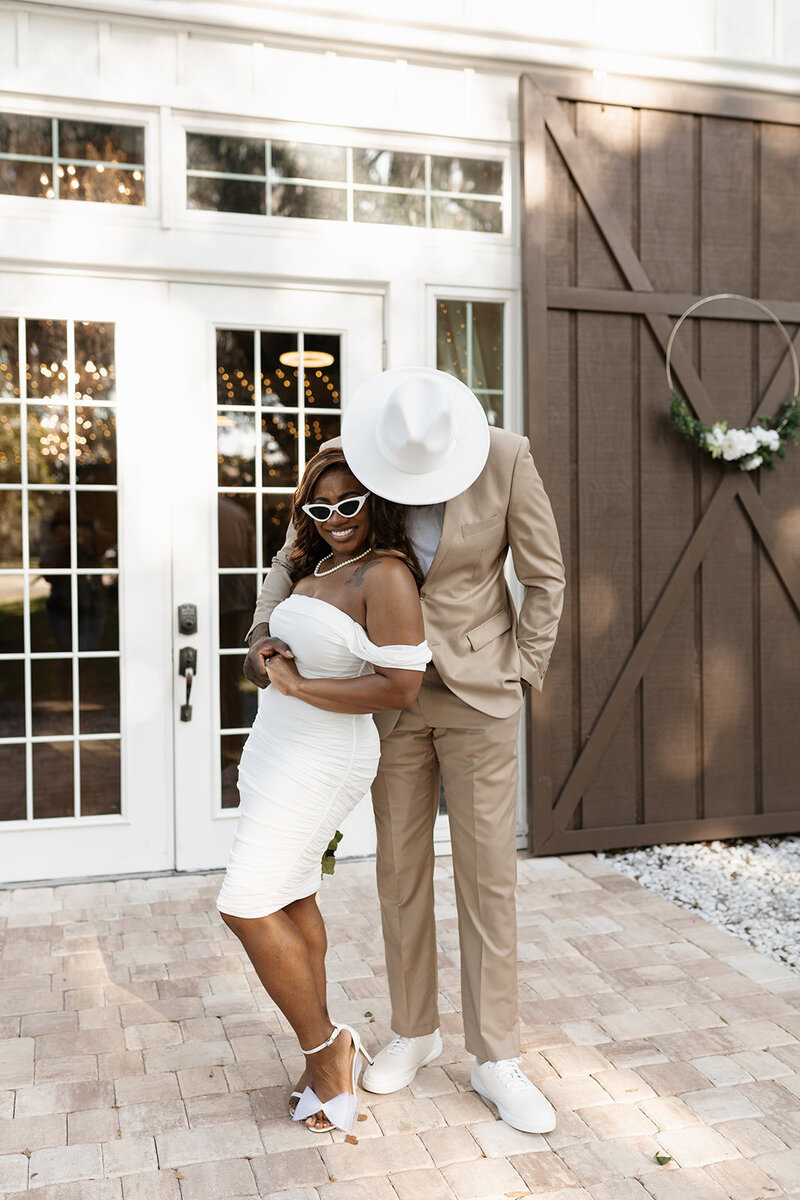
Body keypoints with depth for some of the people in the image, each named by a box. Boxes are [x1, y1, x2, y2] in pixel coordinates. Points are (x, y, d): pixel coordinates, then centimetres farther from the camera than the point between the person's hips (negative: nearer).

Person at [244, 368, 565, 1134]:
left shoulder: (505, 457, -18)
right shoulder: (346, 458, -11)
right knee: (401, 867, 8)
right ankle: (415, 1033, 28)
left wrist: (519, 683, -7)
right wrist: (263, 632, -17)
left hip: (478, 689, -2)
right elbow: (294, 559, 1)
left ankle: (495, 1060, 14)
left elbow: (544, 577, -7)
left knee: (487, 872, -1)